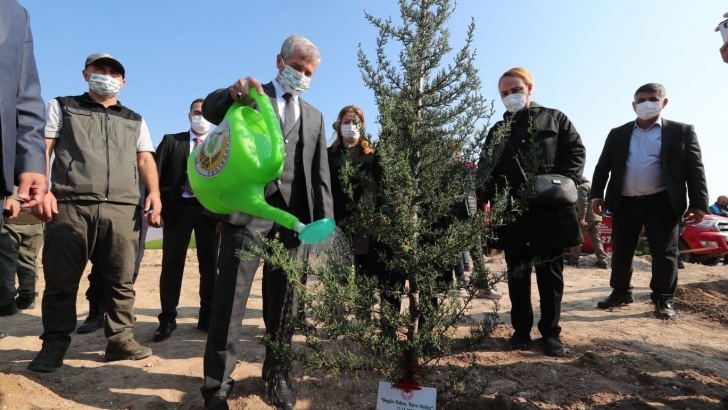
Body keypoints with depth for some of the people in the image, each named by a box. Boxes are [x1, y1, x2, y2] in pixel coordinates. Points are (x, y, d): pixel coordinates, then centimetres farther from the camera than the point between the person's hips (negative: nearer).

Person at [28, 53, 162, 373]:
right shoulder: (61, 107, 18)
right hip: (70, 206, -1)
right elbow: (42, 148, 7)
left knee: (121, 280, 2)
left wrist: (154, 193, -3)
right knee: (61, 280, 3)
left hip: (122, 210, 2)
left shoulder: (135, 121, 23)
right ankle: (54, 345, 14)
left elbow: (145, 159, 15)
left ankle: (121, 339, 11)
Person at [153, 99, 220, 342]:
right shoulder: (171, 141, 10)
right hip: (178, 208, 0)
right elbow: (156, 174, 3)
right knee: (172, 264, 2)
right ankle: (167, 319, 13)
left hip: (210, 209, 1)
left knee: (209, 265, 5)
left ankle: (207, 317, 16)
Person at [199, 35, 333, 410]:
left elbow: (321, 173, 13)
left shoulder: (314, 116, 18)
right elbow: (211, 110, -9)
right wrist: (233, 91, -31)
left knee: (283, 301, 10)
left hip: (294, 215, 3)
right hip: (249, 209, -3)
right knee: (230, 298, -2)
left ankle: (277, 377, 25)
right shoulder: (252, 95, 10)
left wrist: (324, 218, 3)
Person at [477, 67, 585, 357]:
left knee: (550, 274, 7)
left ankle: (550, 332, 20)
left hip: (550, 210, -2)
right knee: (517, 274, 9)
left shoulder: (555, 119, 11)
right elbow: (485, 170, 9)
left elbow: (576, 152, 3)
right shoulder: (497, 131, 17)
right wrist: (483, 198, -9)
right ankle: (522, 330, 22)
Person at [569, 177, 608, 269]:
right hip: (597, 217, 8)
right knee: (597, 239, 8)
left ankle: (574, 260, 2)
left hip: (587, 217, -8)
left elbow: (582, 202, -17)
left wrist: (582, 217, -22)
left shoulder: (582, 187, -4)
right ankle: (602, 262, 3)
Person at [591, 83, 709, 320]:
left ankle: (663, 299, 19)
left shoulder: (681, 131, 5)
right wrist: (597, 195, -1)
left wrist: (698, 203, -6)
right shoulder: (618, 134, 10)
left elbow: (694, 169, 1)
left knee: (664, 253, 3)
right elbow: (603, 166, 10)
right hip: (625, 203, 2)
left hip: (662, 203, -2)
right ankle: (621, 292, 23)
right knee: (621, 251, 8)